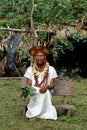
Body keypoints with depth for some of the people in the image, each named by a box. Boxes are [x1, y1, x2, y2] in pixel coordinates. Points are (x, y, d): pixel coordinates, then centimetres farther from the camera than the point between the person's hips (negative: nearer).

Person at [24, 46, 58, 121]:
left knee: (46, 91, -34)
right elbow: (28, 84, 2)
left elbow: (52, 85, 1)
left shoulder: (51, 69, 2)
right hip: (33, 93, 0)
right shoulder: (30, 69, 4)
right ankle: (33, 114, -28)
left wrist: (47, 87, -23)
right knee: (36, 91, -34)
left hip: (47, 93, 0)